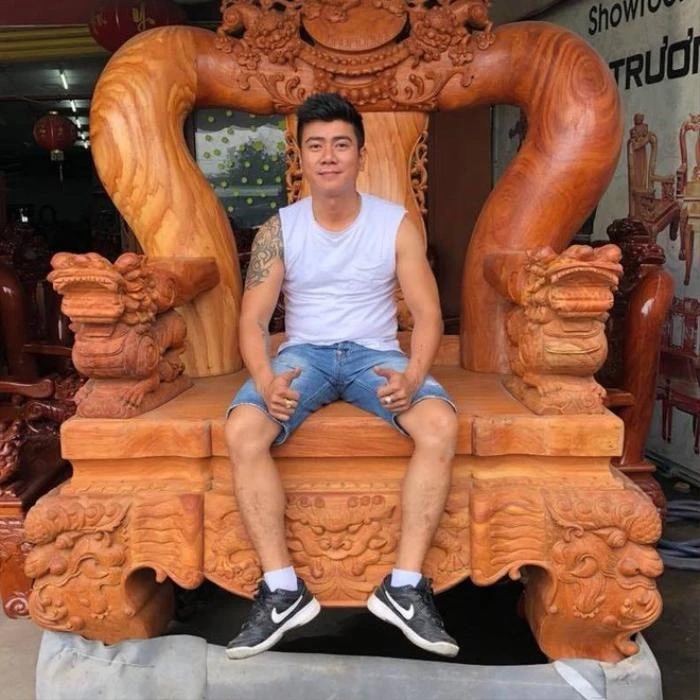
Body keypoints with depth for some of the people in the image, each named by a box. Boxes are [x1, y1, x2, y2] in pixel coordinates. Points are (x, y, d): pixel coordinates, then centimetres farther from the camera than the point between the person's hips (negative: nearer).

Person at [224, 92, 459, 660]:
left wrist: (413, 375, -25)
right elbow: (253, 320, -3)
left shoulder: (397, 224, 0)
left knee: (441, 424, -31)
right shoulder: (279, 229, 2)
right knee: (242, 430, -30)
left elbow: (427, 312, -3)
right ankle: (282, 589, -20)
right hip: (304, 353, 1)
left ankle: (405, 587, -22)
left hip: (375, 353, 0)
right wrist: (266, 380, -25)